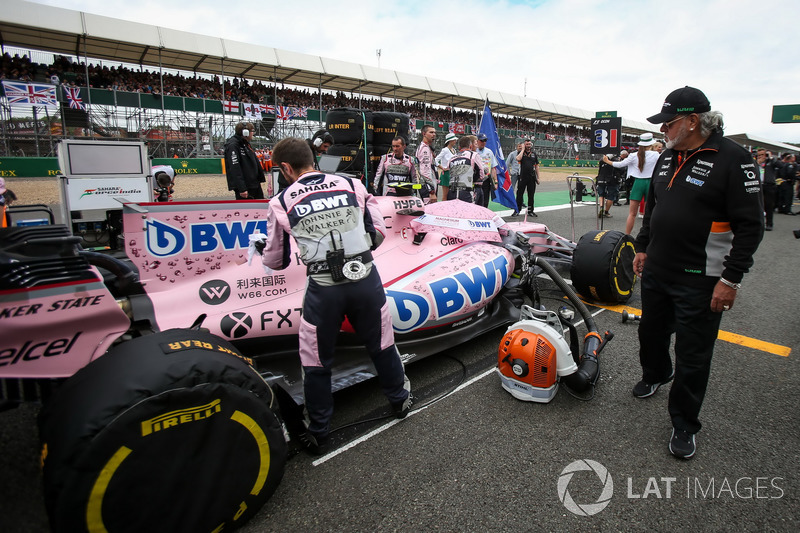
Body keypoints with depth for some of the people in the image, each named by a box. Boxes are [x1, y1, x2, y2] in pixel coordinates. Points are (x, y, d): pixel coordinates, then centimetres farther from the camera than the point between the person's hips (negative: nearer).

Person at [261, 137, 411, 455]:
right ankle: (400, 399, 47)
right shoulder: (352, 185, 4)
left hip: (323, 289, -2)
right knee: (382, 344, 24)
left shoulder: (281, 203, 1)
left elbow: (276, 261, 9)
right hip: (366, 279, 2)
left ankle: (318, 434, 34)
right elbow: (379, 234, 7)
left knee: (316, 363, 18)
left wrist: (268, 253, 33)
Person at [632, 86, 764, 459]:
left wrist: (730, 279, -16)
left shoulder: (732, 159, -14)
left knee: (693, 357, 6)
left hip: (699, 282, -6)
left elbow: (750, 226, -14)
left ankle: (684, 425, 23)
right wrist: (642, 247, 17)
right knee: (651, 333, 22)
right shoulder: (668, 158, 9)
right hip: (656, 272, 7)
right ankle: (656, 374, 51)